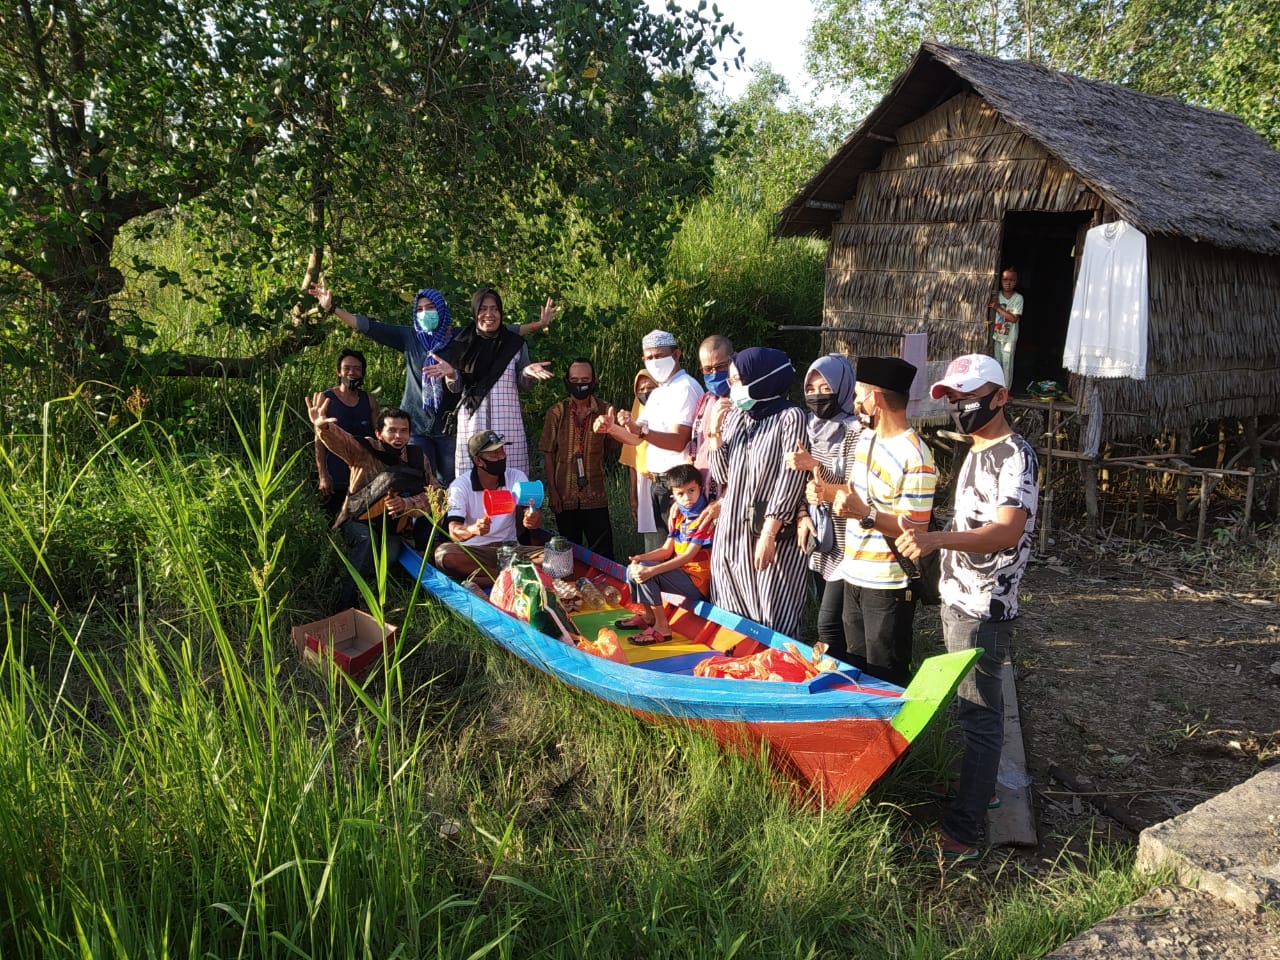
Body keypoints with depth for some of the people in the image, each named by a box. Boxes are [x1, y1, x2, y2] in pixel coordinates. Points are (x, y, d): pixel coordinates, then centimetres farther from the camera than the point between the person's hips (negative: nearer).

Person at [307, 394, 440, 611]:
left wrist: (406, 504, -30)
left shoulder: (418, 458, -1)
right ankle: (344, 605, -27)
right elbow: (340, 441, -30)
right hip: (359, 522, -1)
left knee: (389, 557, -33)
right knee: (366, 539, -34)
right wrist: (323, 427, -54)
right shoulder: (364, 450, -9)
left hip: (391, 527, 1)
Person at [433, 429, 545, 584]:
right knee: (444, 553, -35)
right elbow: (454, 531, -18)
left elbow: (535, 513, -7)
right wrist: (472, 530, -43)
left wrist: (533, 519, -33)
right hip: (473, 551, -2)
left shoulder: (517, 477, 1)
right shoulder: (460, 486, -8)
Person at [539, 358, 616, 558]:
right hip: (565, 495, 0)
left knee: (603, 552, 2)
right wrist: (552, 491, -4)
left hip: (595, 495, 0)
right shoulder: (556, 412, 0)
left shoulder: (604, 411, 1)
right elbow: (548, 453, 1)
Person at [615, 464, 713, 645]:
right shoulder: (678, 514, 10)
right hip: (680, 570, 9)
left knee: (646, 574, -23)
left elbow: (688, 556, -23)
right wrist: (642, 557, -12)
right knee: (633, 569, 4)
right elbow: (666, 550, 8)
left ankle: (662, 627, -14)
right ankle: (648, 616, 19)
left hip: (697, 579, -9)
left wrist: (651, 570, -30)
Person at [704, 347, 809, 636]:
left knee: (771, 621, -1)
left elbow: (790, 480, -12)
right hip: (731, 530, 6)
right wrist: (714, 434, -3)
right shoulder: (733, 417, 9)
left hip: (772, 533, -6)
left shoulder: (790, 417, -9)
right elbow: (723, 477, 10)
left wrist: (768, 534, -17)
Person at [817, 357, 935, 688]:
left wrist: (864, 514, -32)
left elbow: (916, 529, -22)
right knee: (856, 668, 22)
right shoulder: (865, 438, 6)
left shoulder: (915, 458, -22)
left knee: (885, 680, 6)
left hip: (888, 586, -9)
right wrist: (828, 490, -2)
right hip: (854, 575, 9)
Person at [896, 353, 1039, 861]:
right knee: (973, 708, 17)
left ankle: (963, 833, -2)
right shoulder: (976, 452, 16)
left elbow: (1007, 531, -28)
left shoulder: (1015, 454, -14)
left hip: (984, 608, -9)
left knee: (979, 717, -5)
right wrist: (932, 541, 18)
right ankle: (980, 792, 30)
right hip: (957, 598, 9)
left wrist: (935, 539, -40)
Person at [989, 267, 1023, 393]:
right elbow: (992, 315, 3)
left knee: (1007, 365, 1)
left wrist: (998, 308, -21)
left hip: (1009, 338, -3)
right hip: (996, 336, 3)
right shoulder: (996, 295, -1)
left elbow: (1014, 318, -17)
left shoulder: (1018, 298, -9)